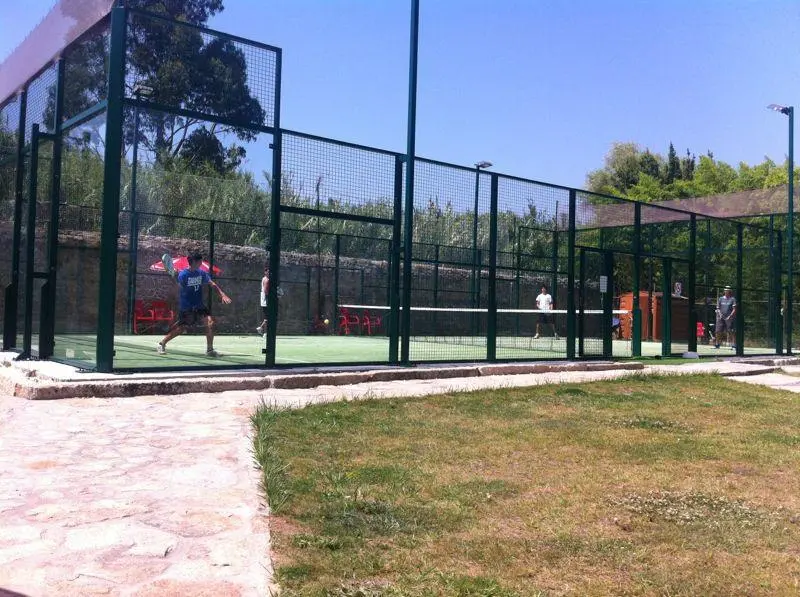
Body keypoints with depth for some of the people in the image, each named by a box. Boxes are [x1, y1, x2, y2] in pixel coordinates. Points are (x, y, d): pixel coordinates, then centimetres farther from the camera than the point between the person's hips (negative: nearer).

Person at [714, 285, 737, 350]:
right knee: (718, 331, 0)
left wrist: (730, 316, -12)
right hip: (721, 318, 3)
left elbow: (734, 309, -2)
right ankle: (717, 344, 14)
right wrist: (720, 313, -4)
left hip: (729, 318, -3)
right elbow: (718, 308, 15)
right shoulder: (720, 299, 14)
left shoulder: (732, 299, 3)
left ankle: (734, 345, -9)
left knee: (731, 332, -9)